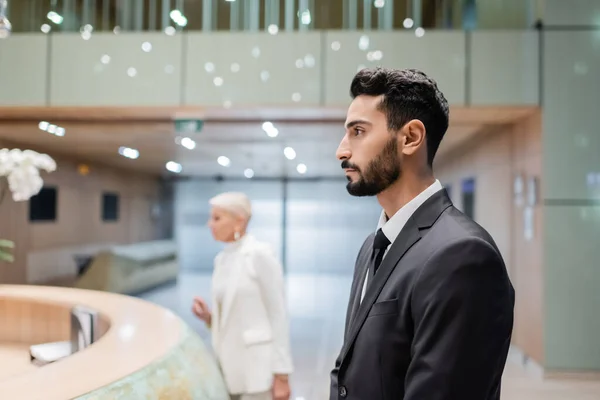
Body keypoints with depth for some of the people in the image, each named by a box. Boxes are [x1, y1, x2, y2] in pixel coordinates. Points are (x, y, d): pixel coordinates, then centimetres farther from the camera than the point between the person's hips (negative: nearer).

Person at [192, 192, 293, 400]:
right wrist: (208, 317, -3)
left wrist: (281, 375, -15)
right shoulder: (222, 259, 10)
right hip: (230, 369, 8)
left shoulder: (261, 254, -12)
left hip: (258, 371, -8)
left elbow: (278, 316, -14)